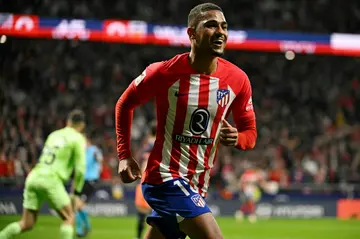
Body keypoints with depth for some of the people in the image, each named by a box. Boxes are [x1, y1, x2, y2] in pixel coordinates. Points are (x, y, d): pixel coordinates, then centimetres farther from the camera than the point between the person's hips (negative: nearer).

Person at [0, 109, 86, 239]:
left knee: (26, 224, 9)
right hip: (51, 180, -6)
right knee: (69, 218, 8)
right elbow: (80, 168, -3)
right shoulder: (78, 139, 4)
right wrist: (76, 193, 4)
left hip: (34, 176, 6)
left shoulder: (54, 134, 23)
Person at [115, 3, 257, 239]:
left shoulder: (237, 80, -1)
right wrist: (125, 156, -1)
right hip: (166, 176, -6)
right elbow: (125, 104, 5)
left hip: (198, 186, 6)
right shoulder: (164, 73, -11)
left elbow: (250, 131, 9)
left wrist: (237, 138, -15)